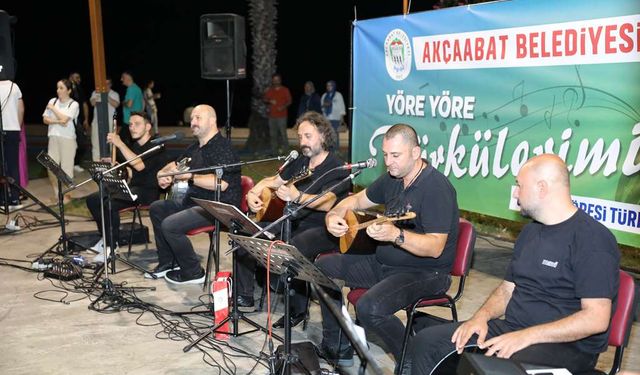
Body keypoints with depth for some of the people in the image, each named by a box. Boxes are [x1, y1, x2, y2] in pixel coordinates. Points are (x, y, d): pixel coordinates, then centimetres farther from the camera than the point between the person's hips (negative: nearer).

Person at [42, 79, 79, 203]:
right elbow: (45, 119, 7)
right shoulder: (52, 101, 8)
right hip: (53, 137, 4)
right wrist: (58, 121, -10)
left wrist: (52, 108, -4)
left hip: (68, 138, -4)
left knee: (66, 166, -2)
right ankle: (57, 193, 16)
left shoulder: (74, 104, -4)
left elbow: (64, 119, -15)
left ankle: (66, 194, 10)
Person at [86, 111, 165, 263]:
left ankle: (112, 246, -15)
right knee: (92, 200, -2)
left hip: (148, 191, -9)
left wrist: (120, 144, -27)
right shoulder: (133, 146, 15)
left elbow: (139, 165, -28)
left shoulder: (155, 146, -11)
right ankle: (107, 237, 10)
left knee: (109, 203, -29)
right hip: (131, 187, 9)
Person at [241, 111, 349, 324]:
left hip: (322, 229, -8)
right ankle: (244, 295, 7)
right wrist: (253, 193, 1)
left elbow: (327, 202, -27)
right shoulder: (300, 162, 14)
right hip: (294, 222, 8)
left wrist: (298, 197, -43)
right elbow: (272, 181, 22)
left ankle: (298, 310, -17)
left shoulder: (337, 169, -10)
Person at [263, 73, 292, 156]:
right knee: (273, 134, 3)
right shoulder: (269, 90, 15)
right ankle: (274, 151, 8)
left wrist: (283, 107, -14)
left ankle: (285, 148, -3)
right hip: (272, 115, 4)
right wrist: (269, 101, -5)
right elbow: (264, 99, 17)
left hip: (282, 115, -4)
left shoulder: (285, 90, 5)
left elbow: (289, 101, 4)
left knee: (282, 133, -13)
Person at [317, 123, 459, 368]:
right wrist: (335, 215, -3)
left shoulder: (436, 187, -21)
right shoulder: (393, 178, 5)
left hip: (425, 272, -9)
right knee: (323, 267, 8)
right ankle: (337, 348, 18)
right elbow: (357, 200, 19)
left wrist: (395, 235, -42)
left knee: (370, 307, -33)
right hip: (384, 263, 9)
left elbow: (435, 248, -27)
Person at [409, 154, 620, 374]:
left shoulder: (593, 238, -12)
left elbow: (596, 318, -19)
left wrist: (527, 336, -23)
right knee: (426, 342, -5)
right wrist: (482, 315, -2)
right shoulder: (530, 231, 16)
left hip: (567, 345, -8)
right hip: (511, 330, 8)